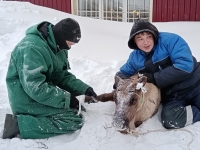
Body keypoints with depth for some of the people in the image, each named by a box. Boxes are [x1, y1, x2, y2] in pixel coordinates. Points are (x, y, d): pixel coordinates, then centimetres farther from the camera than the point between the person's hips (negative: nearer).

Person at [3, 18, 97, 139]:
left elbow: (62, 75, 9)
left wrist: (84, 88, -6)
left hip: (43, 94, 10)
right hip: (28, 100, -10)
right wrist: (67, 99, -24)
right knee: (75, 121, -17)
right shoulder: (32, 48, -26)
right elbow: (35, 87, -30)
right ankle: (19, 124, -15)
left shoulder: (56, 46, 4)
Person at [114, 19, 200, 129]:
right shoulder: (135, 57, 2)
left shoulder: (170, 40, -14)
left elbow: (185, 65, -23)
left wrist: (155, 78, -21)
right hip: (173, 96, 3)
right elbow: (123, 72, 17)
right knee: (170, 119, -29)